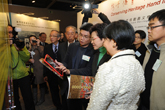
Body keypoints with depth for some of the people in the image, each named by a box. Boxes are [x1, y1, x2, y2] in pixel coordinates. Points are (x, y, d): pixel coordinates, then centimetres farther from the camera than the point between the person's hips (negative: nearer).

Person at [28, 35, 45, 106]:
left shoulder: (41, 47, -5)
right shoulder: (29, 49, 13)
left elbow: (43, 55, -24)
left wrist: (38, 45, -20)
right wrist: (29, 60, -2)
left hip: (40, 69, -5)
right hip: (32, 69, 5)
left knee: (41, 84, 6)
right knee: (34, 84, 12)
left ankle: (42, 99, 24)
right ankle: (34, 99, 28)